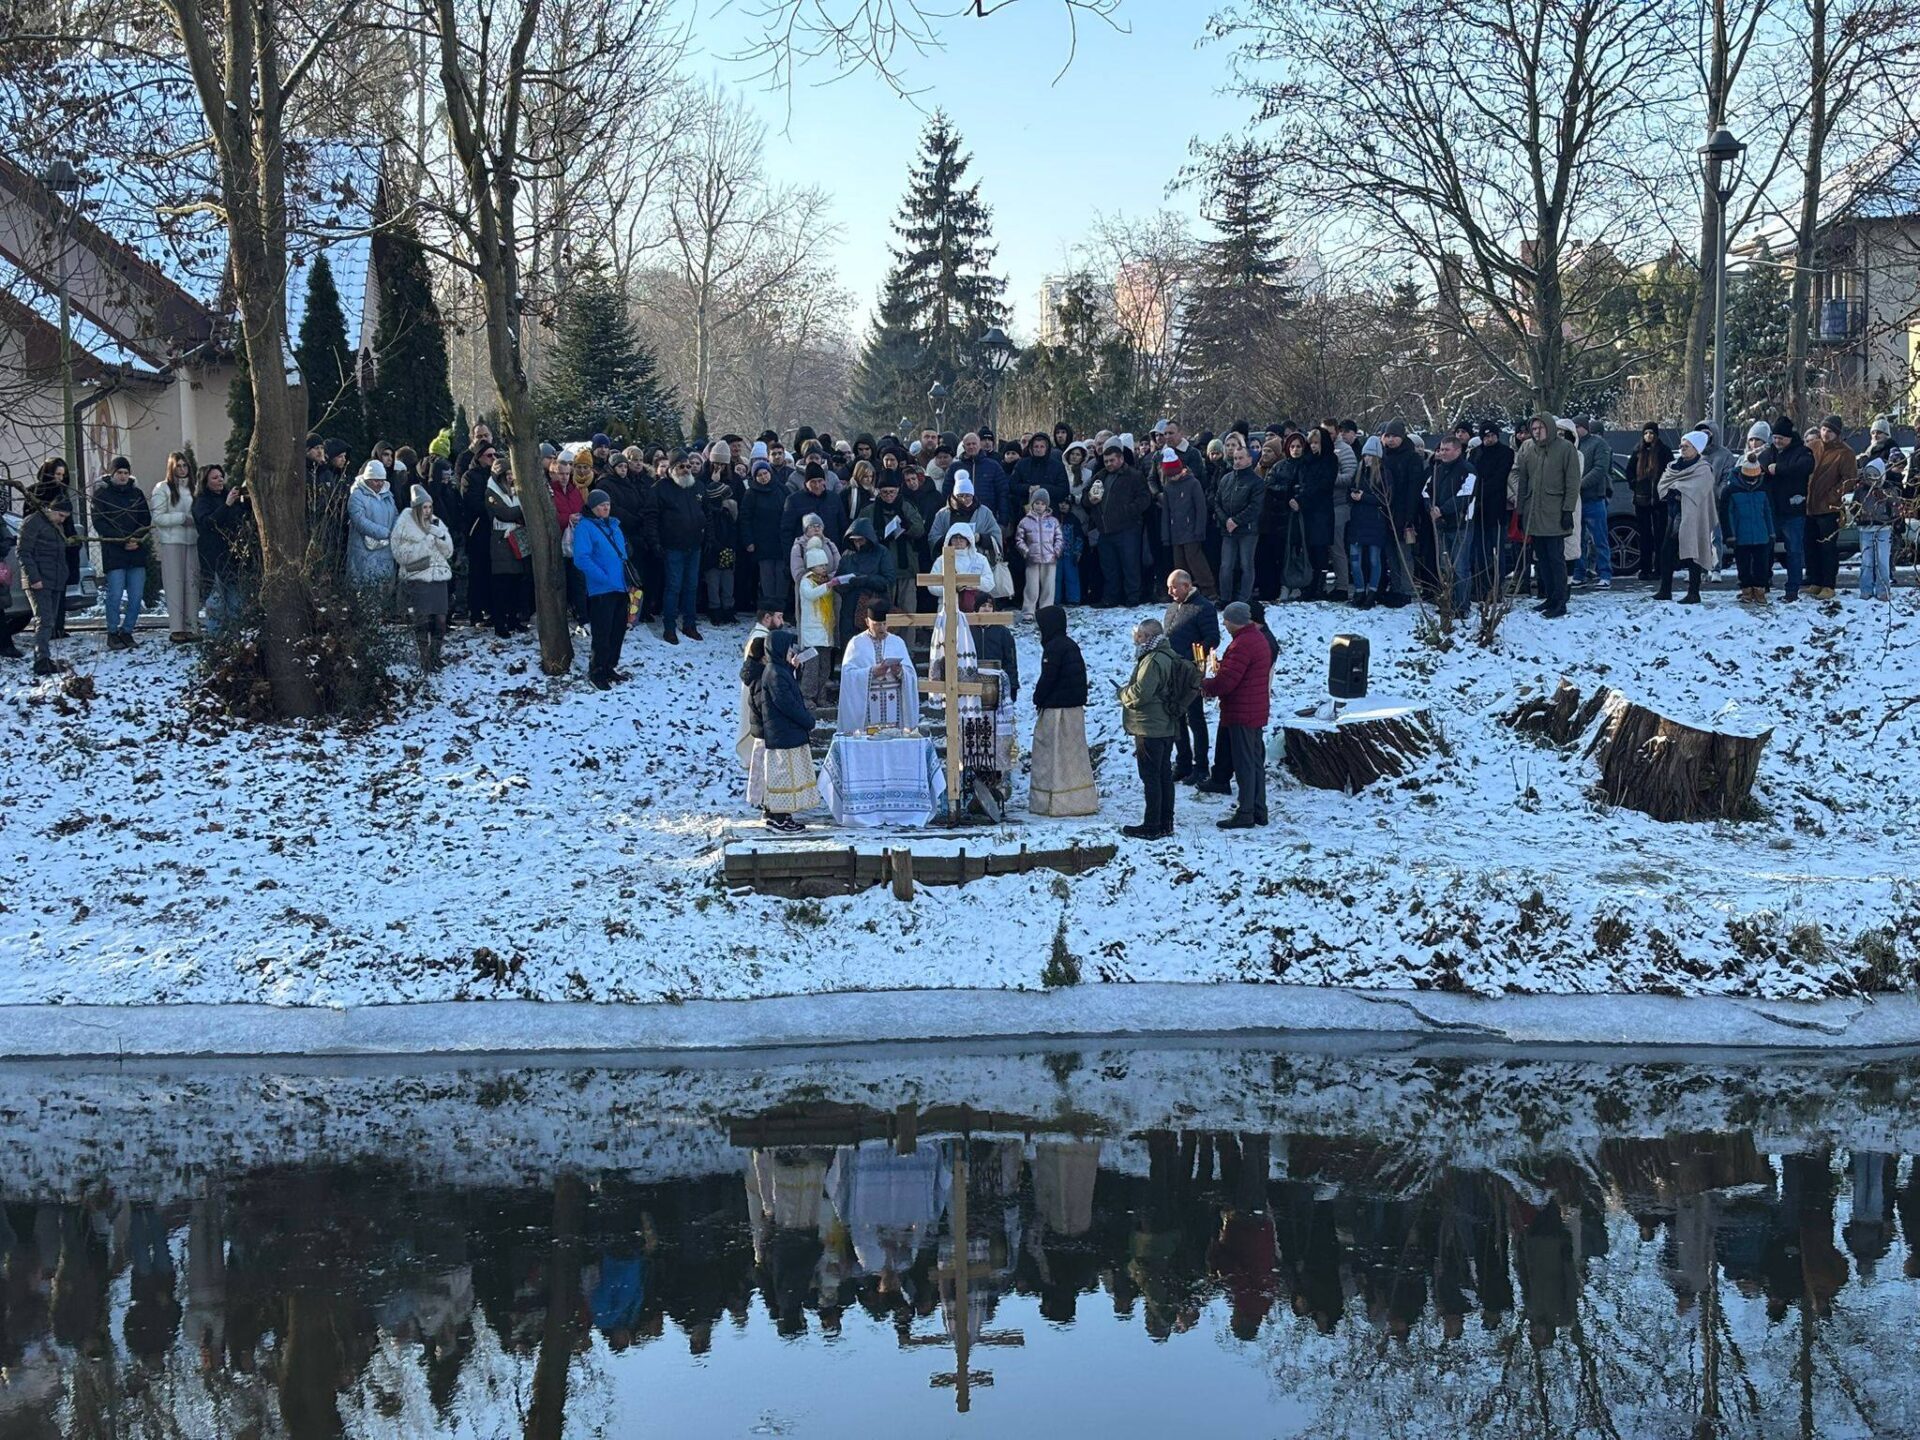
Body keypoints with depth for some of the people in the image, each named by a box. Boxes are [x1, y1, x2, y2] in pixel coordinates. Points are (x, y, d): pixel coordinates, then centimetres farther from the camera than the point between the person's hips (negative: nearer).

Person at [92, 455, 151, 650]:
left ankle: (127, 631, 11)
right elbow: (99, 523, -4)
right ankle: (112, 633, 2)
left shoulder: (136, 493, 15)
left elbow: (147, 520, 14)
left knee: (136, 596, 0)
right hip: (113, 553, -4)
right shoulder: (102, 493, 3)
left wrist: (137, 539, -4)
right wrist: (123, 540, -13)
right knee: (115, 594, -9)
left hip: (137, 552, 4)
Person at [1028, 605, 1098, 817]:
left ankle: (1054, 802, -3)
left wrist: (1038, 699, -4)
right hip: (1076, 708, 9)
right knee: (1075, 753, 13)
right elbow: (1081, 675, 17)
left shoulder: (1053, 648, -15)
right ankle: (1082, 800, 16)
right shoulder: (1071, 646, 13)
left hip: (1056, 709, -9)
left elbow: (1047, 678, -17)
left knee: (1053, 753, -3)